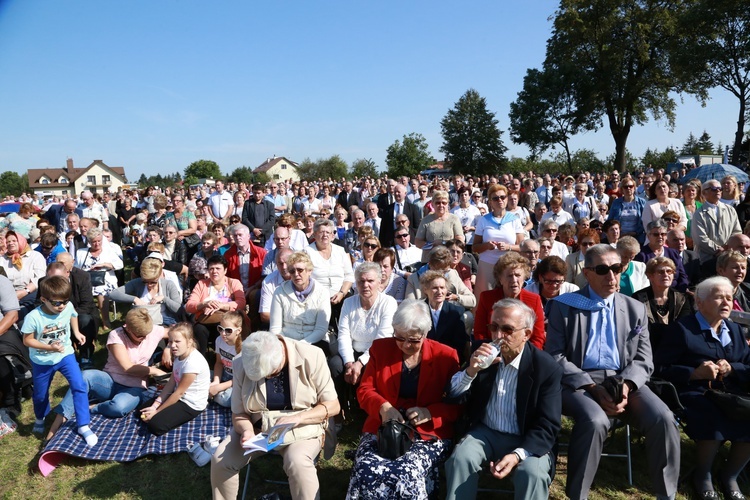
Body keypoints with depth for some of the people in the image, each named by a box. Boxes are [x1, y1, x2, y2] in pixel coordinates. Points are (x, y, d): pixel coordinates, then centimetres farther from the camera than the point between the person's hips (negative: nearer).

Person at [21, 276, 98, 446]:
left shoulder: (68, 307, -18)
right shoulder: (33, 317, -29)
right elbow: (27, 340, -18)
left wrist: (76, 333, 5)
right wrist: (49, 347, -28)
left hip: (65, 355, 1)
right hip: (42, 361, -1)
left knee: (79, 387, -14)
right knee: (40, 394, 20)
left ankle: (84, 426, -4)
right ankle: (40, 419, 53)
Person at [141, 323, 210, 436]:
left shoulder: (193, 362, -29)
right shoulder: (180, 354, -1)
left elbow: (179, 393, -21)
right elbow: (171, 383, 1)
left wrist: (156, 411, -12)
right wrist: (155, 405, -7)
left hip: (191, 405, -9)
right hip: (180, 397, 9)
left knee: (155, 425, -19)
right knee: (142, 409, 8)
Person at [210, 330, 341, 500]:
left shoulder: (311, 356, -18)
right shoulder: (240, 364, -11)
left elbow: (333, 405, -13)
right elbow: (238, 412, -2)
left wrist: (296, 418, -27)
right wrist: (247, 430, -25)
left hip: (302, 427, -3)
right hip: (256, 426, 3)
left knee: (297, 463, -32)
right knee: (220, 459, -15)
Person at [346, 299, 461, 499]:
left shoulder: (446, 356, 1)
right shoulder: (380, 348, 7)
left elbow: (457, 404, 2)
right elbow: (364, 390, 6)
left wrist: (429, 413, -16)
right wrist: (383, 407, -15)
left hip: (428, 434, -1)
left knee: (406, 474, -30)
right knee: (366, 471, -27)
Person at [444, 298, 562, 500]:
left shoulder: (547, 368, -13)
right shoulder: (483, 354, -3)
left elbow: (548, 426, -13)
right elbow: (454, 397, -4)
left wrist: (518, 454, -29)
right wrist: (471, 371, -24)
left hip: (527, 440, -2)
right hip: (486, 432, 2)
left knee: (533, 473, -31)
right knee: (460, 458, -26)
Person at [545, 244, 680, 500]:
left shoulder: (635, 309, 14)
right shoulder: (564, 306, 2)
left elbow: (643, 360, 10)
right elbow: (555, 357, -3)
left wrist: (626, 384, -13)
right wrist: (592, 387, -15)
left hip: (624, 380, 4)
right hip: (578, 382, -3)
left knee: (663, 419, -23)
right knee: (595, 420, -34)